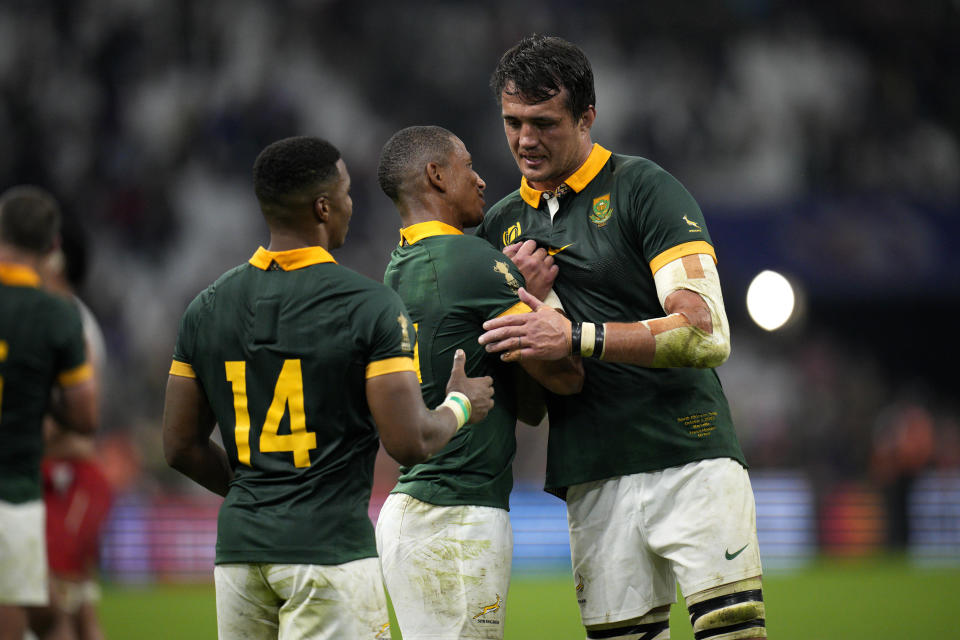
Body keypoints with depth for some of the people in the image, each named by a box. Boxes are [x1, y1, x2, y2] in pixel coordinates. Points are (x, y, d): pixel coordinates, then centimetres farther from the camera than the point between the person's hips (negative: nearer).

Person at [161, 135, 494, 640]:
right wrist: (460, 405, 9)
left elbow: (181, 447, 12)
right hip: (330, 545, -5)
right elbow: (410, 442, -11)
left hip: (240, 543, 5)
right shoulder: (369, 307, -8)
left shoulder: (207, 308, 8)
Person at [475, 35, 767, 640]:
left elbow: (708, 335, -14)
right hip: (593, 486, 5)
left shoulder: (645, 190, -2)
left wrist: (576, 336, -20)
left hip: (690, 460, -5)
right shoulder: (501, 225, 16)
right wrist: (529, 296, 0)